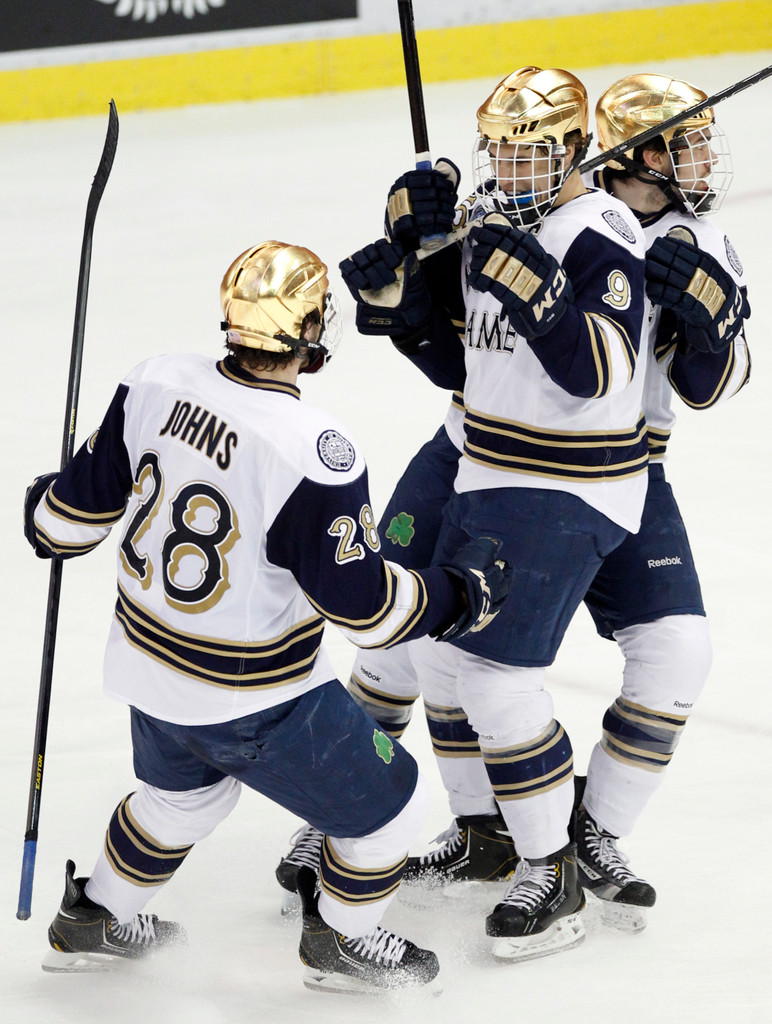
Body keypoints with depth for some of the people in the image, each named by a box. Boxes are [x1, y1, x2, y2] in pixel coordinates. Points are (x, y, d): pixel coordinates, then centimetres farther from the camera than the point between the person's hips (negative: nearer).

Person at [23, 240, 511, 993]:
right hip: (250, 702, -7)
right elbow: (365, 604, -24)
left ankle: (96, 919, 51)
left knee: (182, 790, 37)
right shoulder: (313, 455, -32)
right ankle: (341, 943, 36)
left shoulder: (158, 385, -14)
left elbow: (82, 504, -1)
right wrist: (462, 591, -7)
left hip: (149, 663, 7)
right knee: (386, 803, 16)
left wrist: (48, 516, 23)